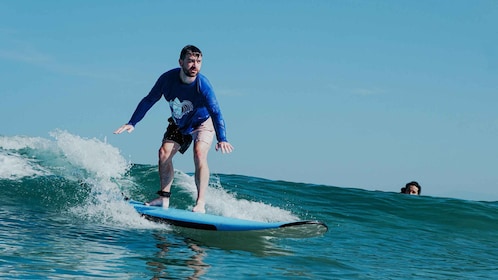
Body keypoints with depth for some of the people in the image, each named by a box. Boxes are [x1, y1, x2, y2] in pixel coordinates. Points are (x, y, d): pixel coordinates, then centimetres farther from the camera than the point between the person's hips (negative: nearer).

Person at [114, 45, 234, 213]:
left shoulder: (203, 85, -34)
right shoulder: (168, 78, -23)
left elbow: (216, 113, -41)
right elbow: (149, 100, -11)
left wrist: (222, 139, -56)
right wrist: (132, 123, -15)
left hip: (202, 123, -4)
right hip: (179, 124, 4)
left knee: (199, 154, -25)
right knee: (164, 152, -9)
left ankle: (200, 203, -28)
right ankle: (164, 198, 2)